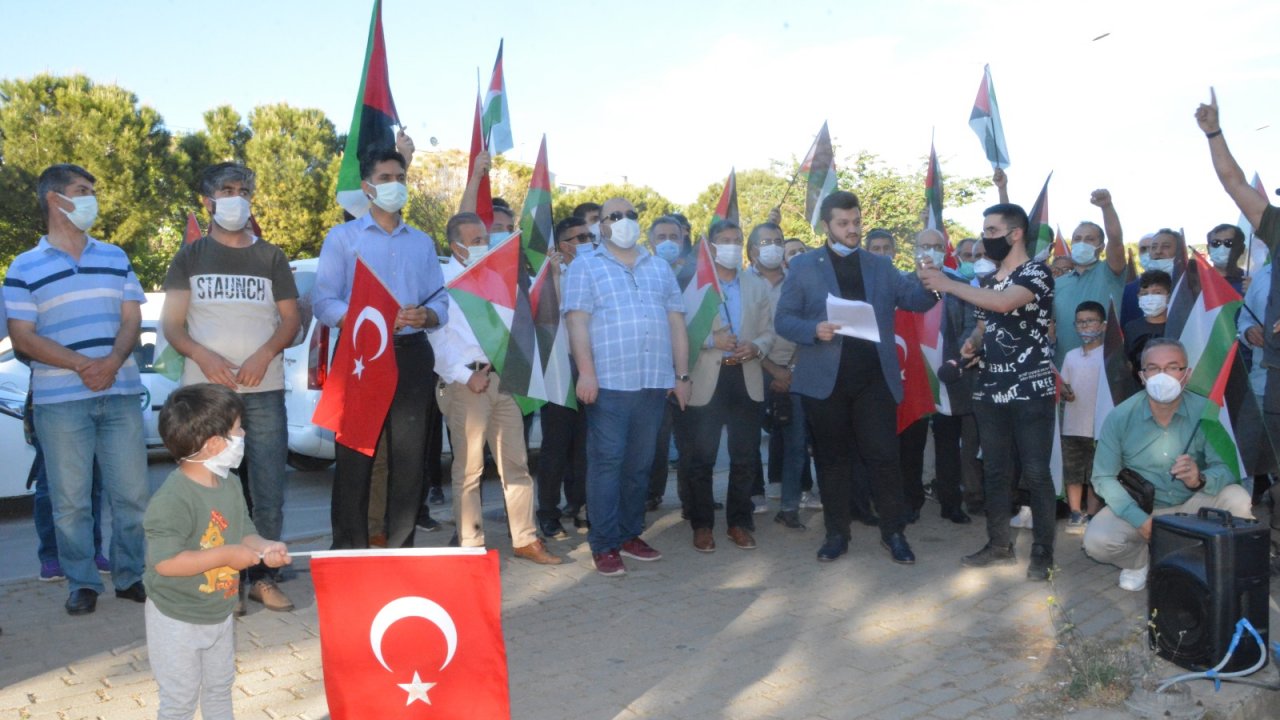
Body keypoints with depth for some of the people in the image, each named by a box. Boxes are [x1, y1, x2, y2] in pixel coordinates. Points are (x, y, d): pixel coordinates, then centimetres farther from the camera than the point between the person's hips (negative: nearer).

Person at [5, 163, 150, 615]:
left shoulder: (115, 258, 13)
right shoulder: (24, 268, 3)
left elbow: (132, 319, 7)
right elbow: (22, 338, -3)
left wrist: (112, 362, -12)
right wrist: (81, 365, -16)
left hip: (120, 394, 3)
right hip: (60, 400, -2)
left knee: (131, 493, 4)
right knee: (70, 500, 2)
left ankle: (130, 575, 18)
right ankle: (82, 583, 16)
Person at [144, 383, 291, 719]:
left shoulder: (231, 484, -3)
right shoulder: (172, 499, -29)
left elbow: (244, 533, 6)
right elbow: (165, 562, -34)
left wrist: (265, 547, -15)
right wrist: (227, 556, -30)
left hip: (220, 613, 8)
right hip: (177, 620, -8)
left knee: (220, 688, 24)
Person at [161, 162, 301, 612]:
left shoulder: (270, 257, 14)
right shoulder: (191, 257, 13)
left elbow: (291, 319, 9)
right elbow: (171, 324, 6)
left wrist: (264, 354, -11)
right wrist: (203, 356, -14)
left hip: (264, 392, 1)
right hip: (204, 391, 0)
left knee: (269, 494, -3)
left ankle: (262, 576, 9)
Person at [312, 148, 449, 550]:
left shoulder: (422, 242, 18)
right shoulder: (342, 237, 6)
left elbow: (441, 302, 11)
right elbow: (323, 303, -5)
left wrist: (426, 315, -12)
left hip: (411, 356, 4)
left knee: (408, 459, 6)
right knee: (355, 461, -3)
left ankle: (401, 550, 16)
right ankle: (349, 552, 5)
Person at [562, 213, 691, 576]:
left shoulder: (660, 268, 17)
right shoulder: (585, 267, 5)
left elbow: (676, 323, 15)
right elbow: (577, 322, -5)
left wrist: (682, 374, 9)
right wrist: (586, 372, -15)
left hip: (654, 382, 4)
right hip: (608, 382, -4)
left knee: (640, 464, 10)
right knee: (607, 462, -4)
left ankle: (630, 534, 22)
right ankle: (604, 545, 3)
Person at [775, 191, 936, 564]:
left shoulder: (881, 266, 11)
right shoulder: (804, 266, 3)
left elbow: (916, 300, 3)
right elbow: (783, 319, -1)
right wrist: (814, 330, -21)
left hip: (875, 378, 1)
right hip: (825, 379, -1)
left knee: (885, 455, 1)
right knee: (833, 459, 9)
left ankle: (893, 532, 14)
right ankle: (836, 534, 19)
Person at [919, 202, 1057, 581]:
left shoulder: (1037, 272, -8)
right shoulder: (987, 280, 14)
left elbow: (1005, 303, -27)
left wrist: (947, 284, -23)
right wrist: (972, 343, -2)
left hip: (1031, 390, -7)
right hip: (990, 390, 7)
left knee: (1036, 472, -3)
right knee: (994, 471, 11)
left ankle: (1042, 551, 7)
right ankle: (999, 544, 22)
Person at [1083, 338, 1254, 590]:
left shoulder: (1206, 411, -15)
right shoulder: (1120, 417, -15)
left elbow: (1226, 466, -17)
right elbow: (1103, 477, -13)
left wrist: (1200, 480, -41)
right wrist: (1141, 521, -25)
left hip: (1192, 505, 1)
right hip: (1139, 507, 0)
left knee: (1239, 502, -28)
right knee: (1096, 541, -26)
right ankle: (1141, 558, 11)